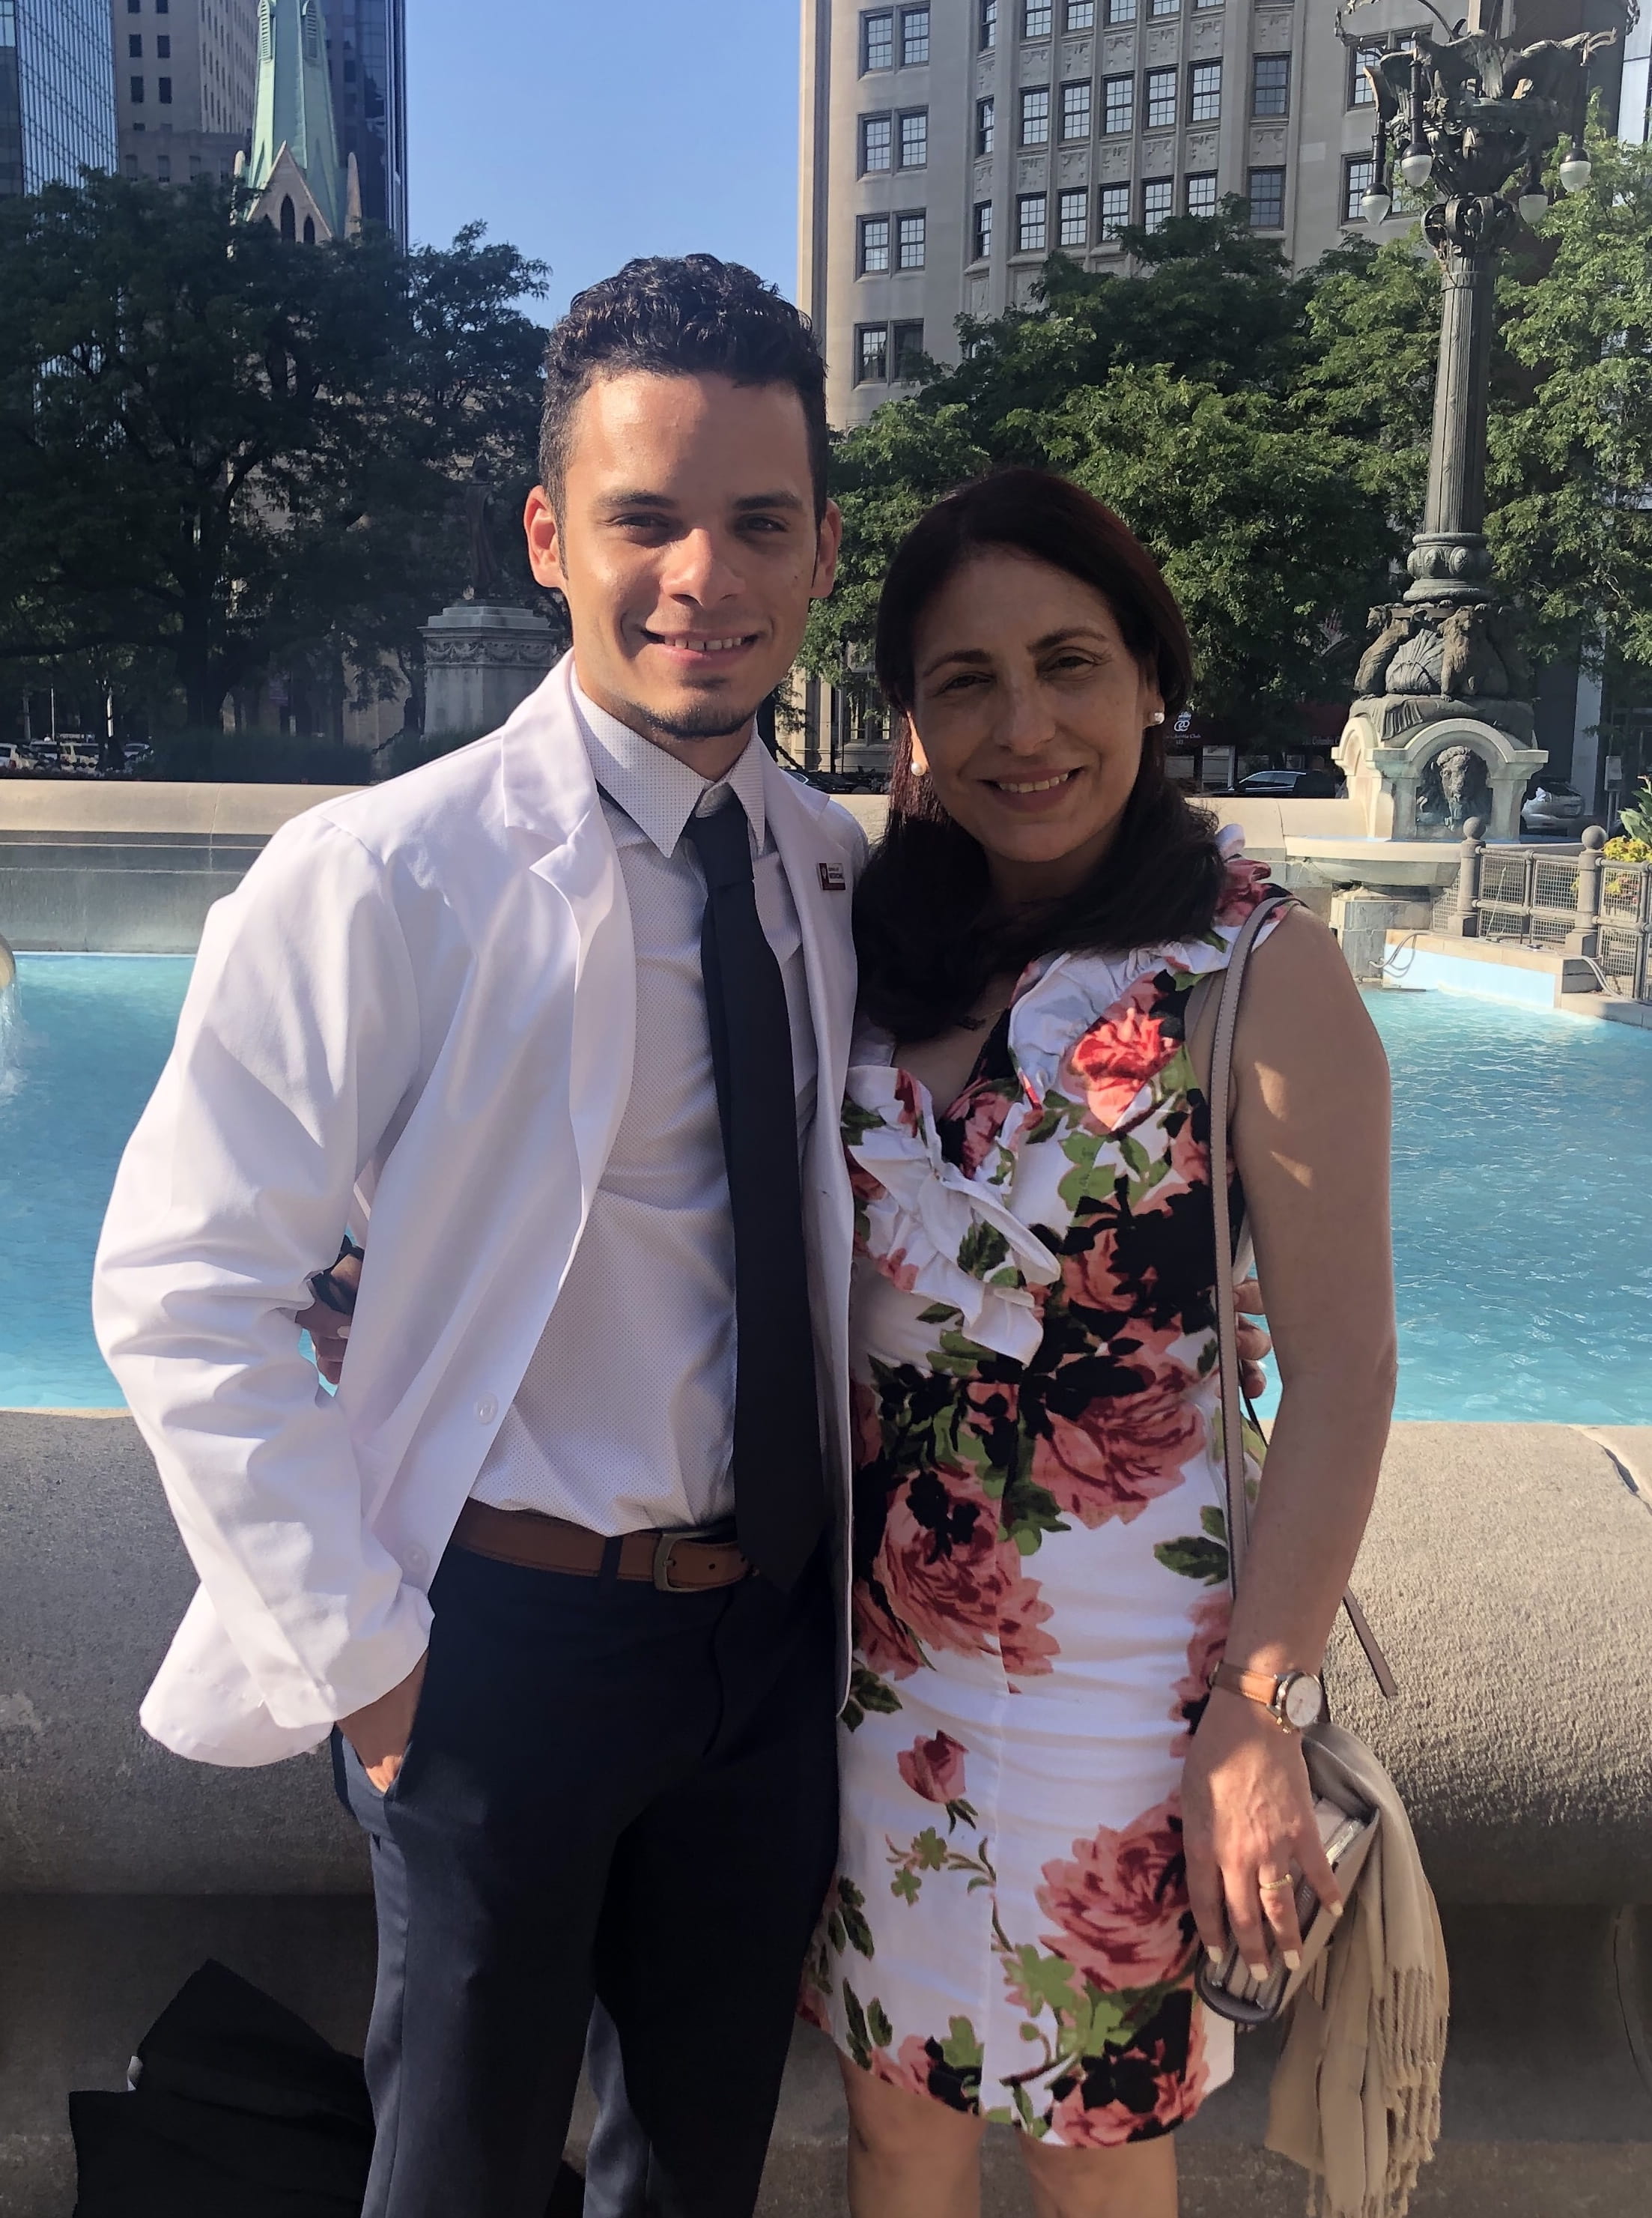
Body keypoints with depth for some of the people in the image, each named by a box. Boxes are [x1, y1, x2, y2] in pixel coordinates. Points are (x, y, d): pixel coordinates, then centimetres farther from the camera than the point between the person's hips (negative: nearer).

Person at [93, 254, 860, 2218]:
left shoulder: (838, 876, 0)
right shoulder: (387, 879, -18)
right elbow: (178, 1288, -16)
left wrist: (851, 1555, 9)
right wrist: (355, 1650, -14)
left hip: (779, 1619, 5)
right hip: (510, 1629, -4)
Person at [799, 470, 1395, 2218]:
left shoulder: (1263, 971, -12)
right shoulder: (881, 953, 2)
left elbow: (1340, 1368, -12)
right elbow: (827, 1283, 7)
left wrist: (1257, 1718, -15)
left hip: (1120, 1666, -4)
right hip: (879, 1644, 4)